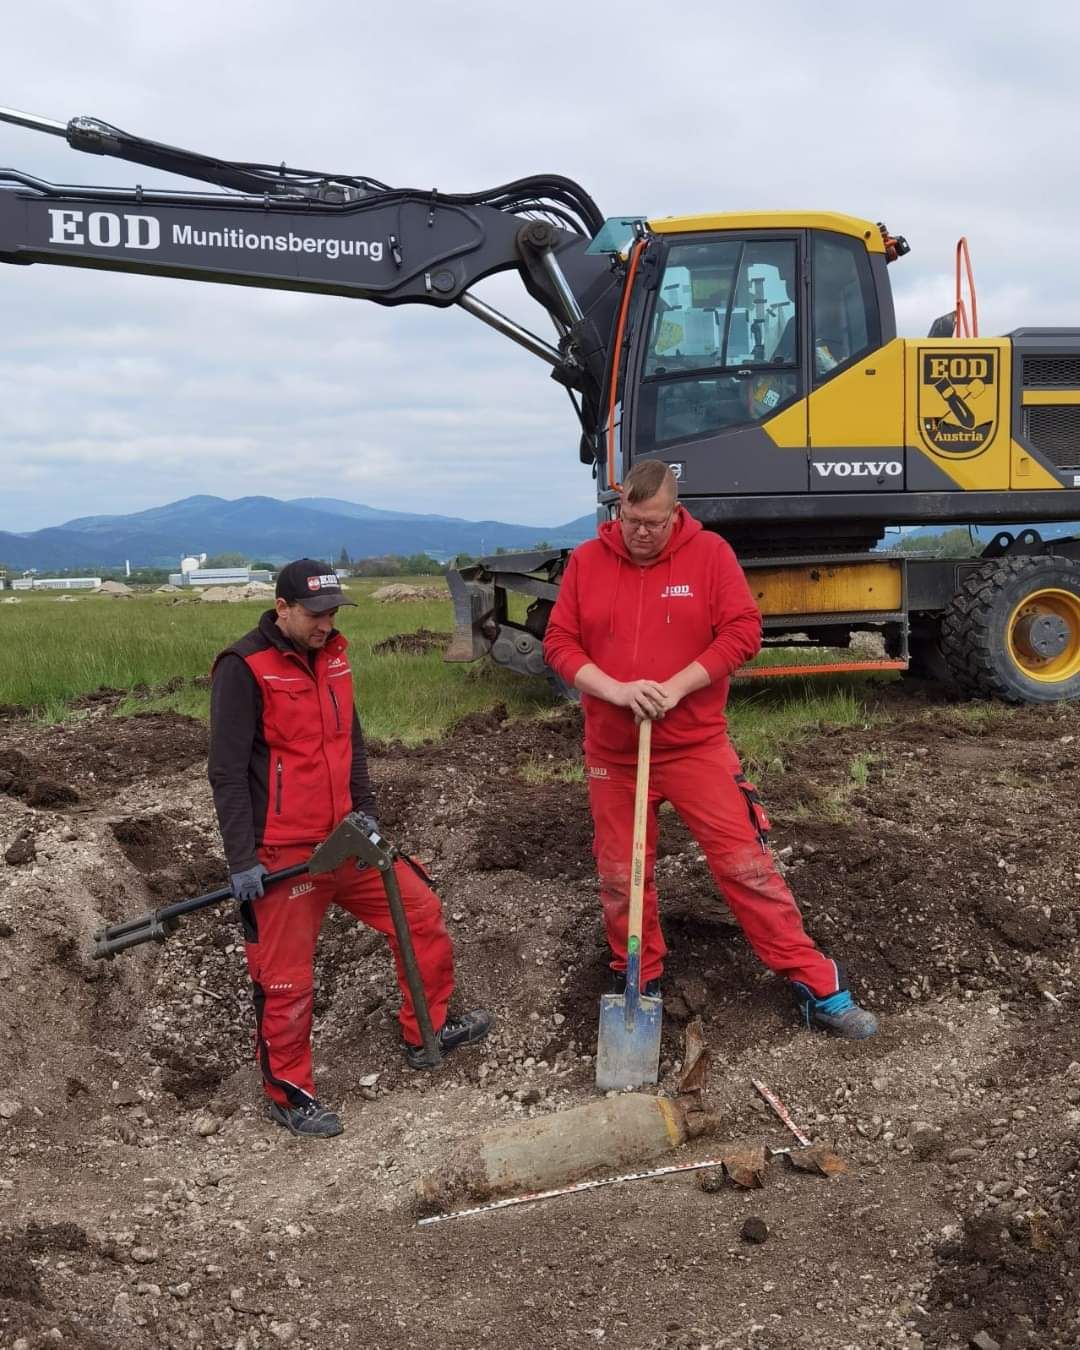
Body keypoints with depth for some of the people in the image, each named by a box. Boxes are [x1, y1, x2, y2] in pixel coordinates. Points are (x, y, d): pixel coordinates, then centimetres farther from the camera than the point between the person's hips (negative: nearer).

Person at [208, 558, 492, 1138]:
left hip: (342, 840, 8)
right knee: (287, 980, 1)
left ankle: (427, 1032, 31)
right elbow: (227, 773, -16)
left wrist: (365, 810, 13)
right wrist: (242, 861, -18)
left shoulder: (332, 654, 8)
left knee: (421, 911, 12)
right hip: (283, 853, -7)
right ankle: (289, 1095, 20)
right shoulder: (244, 668, -15)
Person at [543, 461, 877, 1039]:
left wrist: (675, 687, -19)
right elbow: (559, 643, -1)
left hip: (696, 747, -2)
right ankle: (637, 983, 30)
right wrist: (616, 690, -18)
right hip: (613, 752, 3)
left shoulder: (710, 553, -5)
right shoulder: (586, 561, 0)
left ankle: (816, 986, 6)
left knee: (746, 863, -3)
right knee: (620, 875, 11)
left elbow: (743, 631, -10)